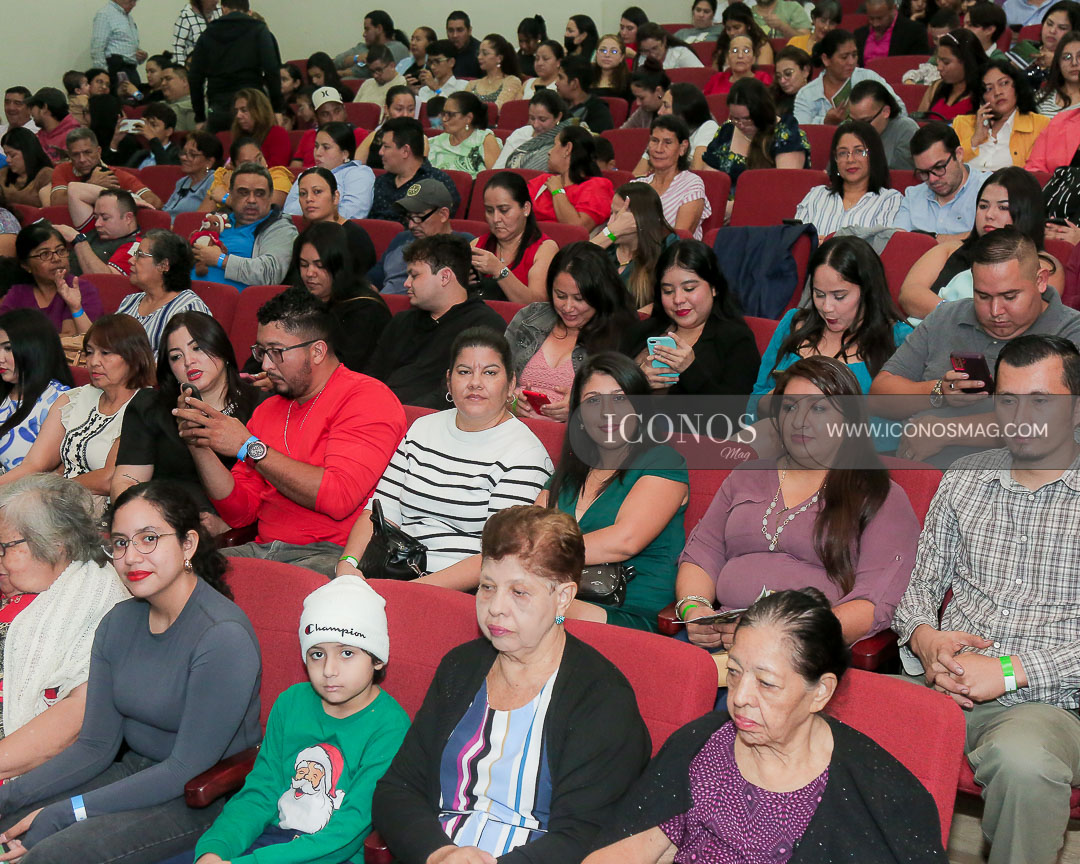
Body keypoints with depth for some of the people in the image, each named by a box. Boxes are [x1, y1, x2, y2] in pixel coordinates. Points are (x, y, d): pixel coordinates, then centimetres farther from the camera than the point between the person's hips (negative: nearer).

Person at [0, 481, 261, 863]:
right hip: (136, 773, 7)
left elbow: (189, 770, -20)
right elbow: (96, 745, 5)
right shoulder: (119, 623, 3)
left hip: (207, 798, -7)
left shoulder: (222, 635, -21)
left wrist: (61, 814, -20)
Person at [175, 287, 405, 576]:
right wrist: (200, 446, 1)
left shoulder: (368, 398, -5)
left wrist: (249, 446, -13)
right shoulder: (267, 410, 19)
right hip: (263, 549, 7)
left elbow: (339, 497, -19)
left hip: (331, 554, -6)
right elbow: (240, 512, 16)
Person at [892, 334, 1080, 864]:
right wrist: (926, 638, -3)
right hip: (942, 681, 4)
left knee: (1023, 761, -39)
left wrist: (1011, 672, -16)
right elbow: (919, 584, 19)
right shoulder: (964, 478, 17)